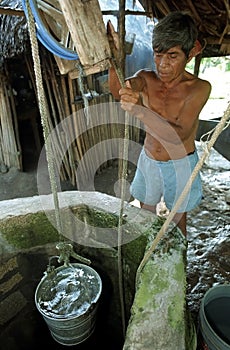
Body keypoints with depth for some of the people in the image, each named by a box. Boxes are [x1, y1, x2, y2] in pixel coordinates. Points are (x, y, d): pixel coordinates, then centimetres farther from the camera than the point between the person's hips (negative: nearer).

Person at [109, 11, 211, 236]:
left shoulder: (199, 88, -19)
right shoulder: (146, 78, -8)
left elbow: (180, 135, -34)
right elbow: (118, 90, -30)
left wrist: (140, 111, -49)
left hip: (180, 165, -3)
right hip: (148, 161, 4)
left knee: (176, 222, 17)